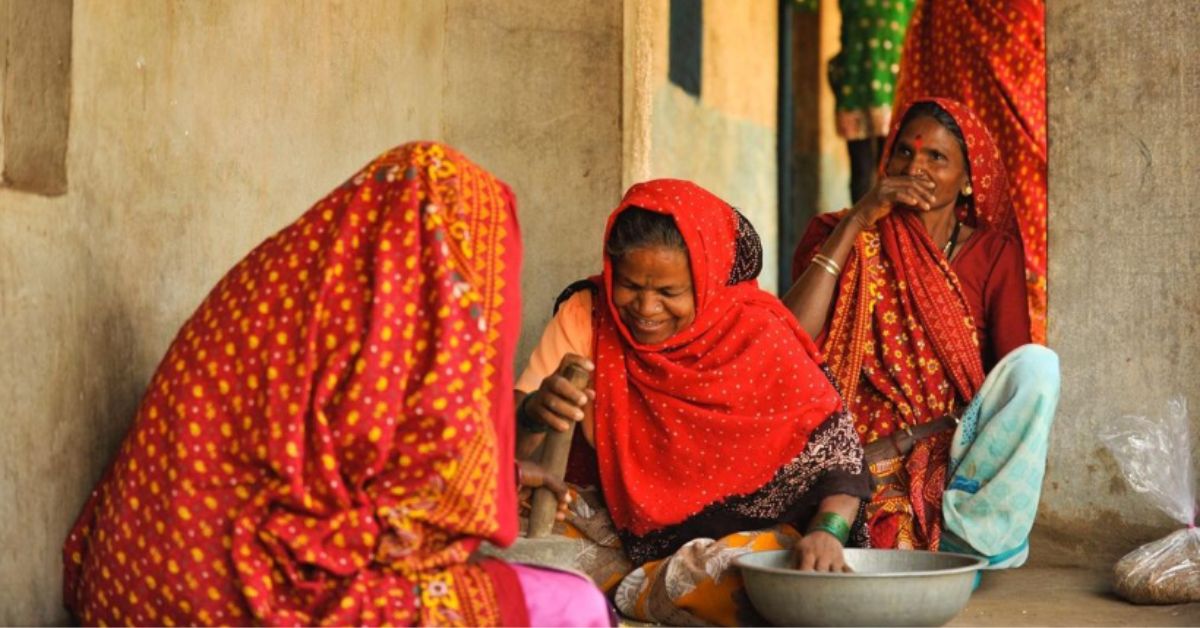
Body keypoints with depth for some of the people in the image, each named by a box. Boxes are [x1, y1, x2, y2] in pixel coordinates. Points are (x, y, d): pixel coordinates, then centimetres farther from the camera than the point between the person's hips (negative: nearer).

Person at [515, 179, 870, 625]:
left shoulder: (756, 335, -9)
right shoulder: (586, 316, -5)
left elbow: (838, 453, -9)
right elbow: (504, 446, -9)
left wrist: (828, 532, -30)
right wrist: (532, 413, -32)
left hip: (741, 535, -1)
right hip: (624, 533, 1)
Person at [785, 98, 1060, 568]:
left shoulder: (994, 251, 7)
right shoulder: (845, 238, 5)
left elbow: (1014, 364, -4)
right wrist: (857, 222, -14)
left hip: (961, 449, 2)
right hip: (867, 462, -2)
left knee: (1039, 363, -25)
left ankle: (960, 535, -22)